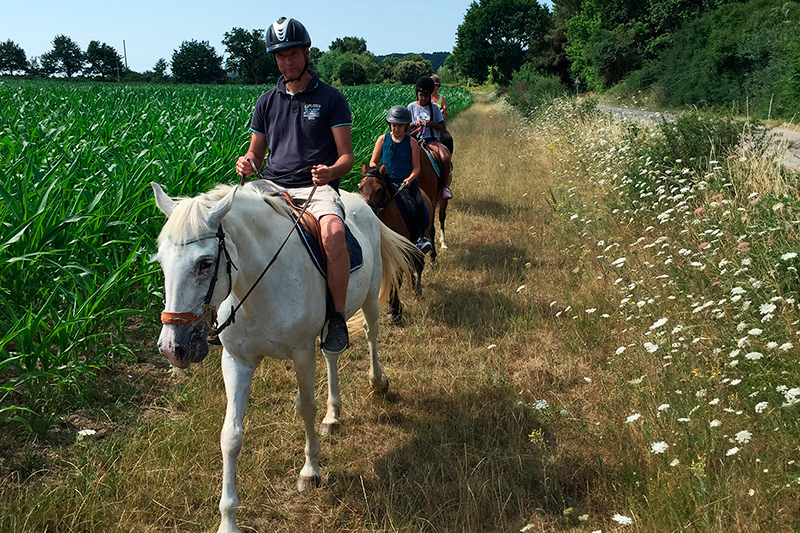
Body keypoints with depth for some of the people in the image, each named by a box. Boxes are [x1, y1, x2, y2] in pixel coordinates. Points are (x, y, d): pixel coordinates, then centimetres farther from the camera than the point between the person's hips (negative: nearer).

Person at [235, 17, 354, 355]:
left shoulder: (330, 99, 6)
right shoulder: (267, 103, 17)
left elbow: (347, 156, 1)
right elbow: (256, 153, 21)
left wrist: (331, 171, -22)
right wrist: (247, 163, -5)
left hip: (317, 187, -4)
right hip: (272, 185, 4)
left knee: (334, 232, -38)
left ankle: (337, 316, -19)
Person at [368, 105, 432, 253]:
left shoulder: (411, 142, 6)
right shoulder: (383, 139, 7)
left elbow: (416, 167, 5)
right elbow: (373, 162, 12)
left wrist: (410, 179, -15)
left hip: (408, 182, 0)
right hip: (387, 181, 1)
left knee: (419, 203, -26)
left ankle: (421, 237, -15)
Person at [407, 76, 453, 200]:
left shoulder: (434, 108, 10)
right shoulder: (411, 107, 8)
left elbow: (442, 128, 9)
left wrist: (432, 124, -11)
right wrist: (415, 124, -9)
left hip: (432, 139, 0)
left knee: (445, 157, -28)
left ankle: (445, 186, -14)